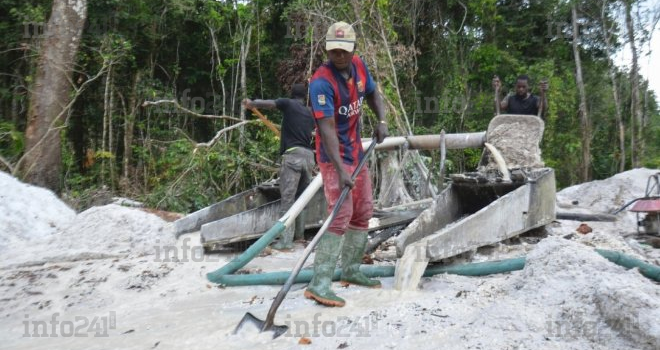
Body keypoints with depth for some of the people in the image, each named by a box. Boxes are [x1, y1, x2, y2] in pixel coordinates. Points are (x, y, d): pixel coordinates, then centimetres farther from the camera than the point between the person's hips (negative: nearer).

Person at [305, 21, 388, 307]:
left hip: (356, 150, 8)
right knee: (341, 213, -18)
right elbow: (327, 128, -30)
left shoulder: (359, 66, 0)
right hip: (333, 155, -8)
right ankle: (319, 284, -15)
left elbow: (373, 94, 17)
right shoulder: (322, 81, -23)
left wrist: (382, 120, -2)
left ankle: (351, 270, 28)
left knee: (363, 211, 13)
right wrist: (340, 170, -37)